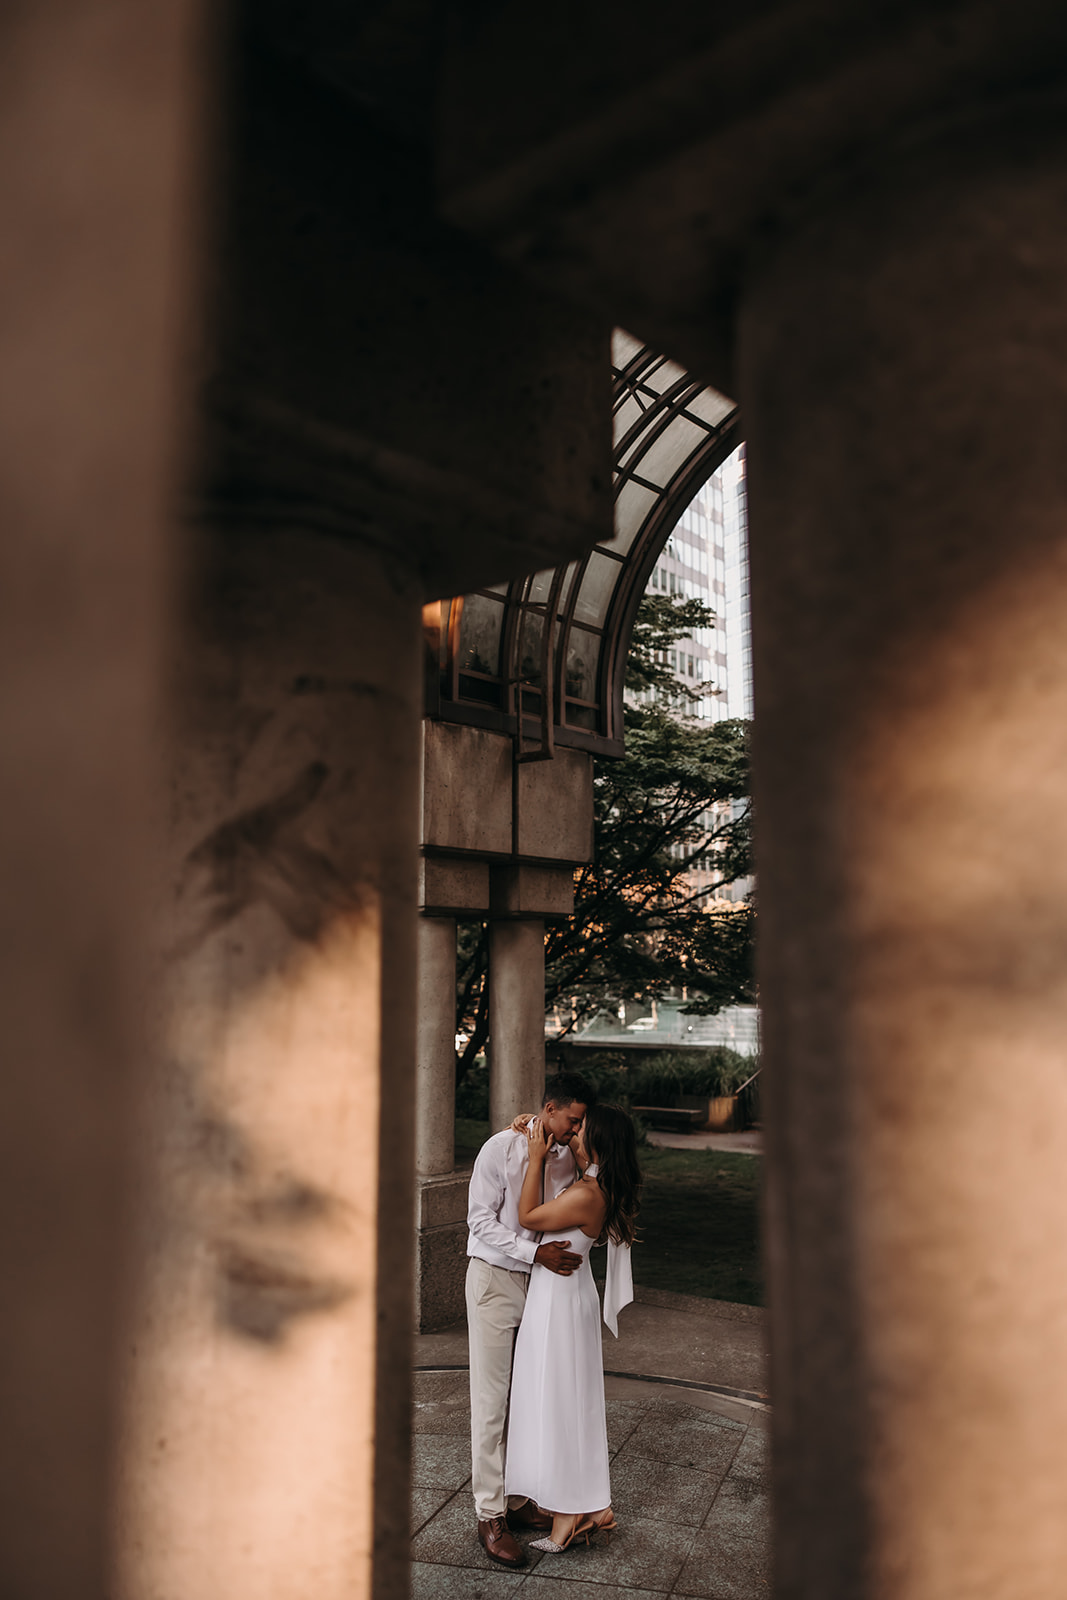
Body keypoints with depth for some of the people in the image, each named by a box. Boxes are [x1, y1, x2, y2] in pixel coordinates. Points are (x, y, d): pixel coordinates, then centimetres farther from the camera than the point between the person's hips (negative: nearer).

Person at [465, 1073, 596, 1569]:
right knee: (492, 1400, 1)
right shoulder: (501, 1147, -15)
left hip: (541, 1282, 6)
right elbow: (480, 1220, -15)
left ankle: (517, 1499, 26)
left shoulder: (567, 1157, 3)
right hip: (495, 1280, -5)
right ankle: (490, 1515, 12)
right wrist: (537, 1253, -23)